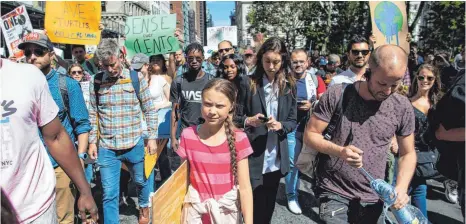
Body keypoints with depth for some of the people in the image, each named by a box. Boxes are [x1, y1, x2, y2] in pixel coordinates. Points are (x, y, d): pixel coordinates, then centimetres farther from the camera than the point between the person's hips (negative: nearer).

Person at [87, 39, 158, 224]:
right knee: (109, 193, 7)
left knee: (141, 181, 22)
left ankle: (144, 206, 51)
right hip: (106, 148, 0)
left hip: (135, 144, 0)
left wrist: (152, 137, -5)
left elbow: (150, 111, -2)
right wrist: (92, 141, 4)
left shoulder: (136, 78, -6)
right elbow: (93, 114, 6)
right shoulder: (96, 81, -1)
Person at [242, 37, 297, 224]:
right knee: (255, 207, 3)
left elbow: (293, 121, 5)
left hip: (276, 157, 3)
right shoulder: (249, 83, -5)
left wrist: (280, 125, -15)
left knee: (269, 206, 17)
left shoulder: (288, 85, 4)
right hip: (253, 156, -3)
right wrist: (249, 121, -22)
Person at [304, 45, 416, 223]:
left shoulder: (403, 107, -5)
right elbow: (310, 135, -8)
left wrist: (401, 188, -11)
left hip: (373, 198, 3)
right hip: (334, 193, -2)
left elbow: (408, 153, 6)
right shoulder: (337, 95, -12)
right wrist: (339, 151, -26)